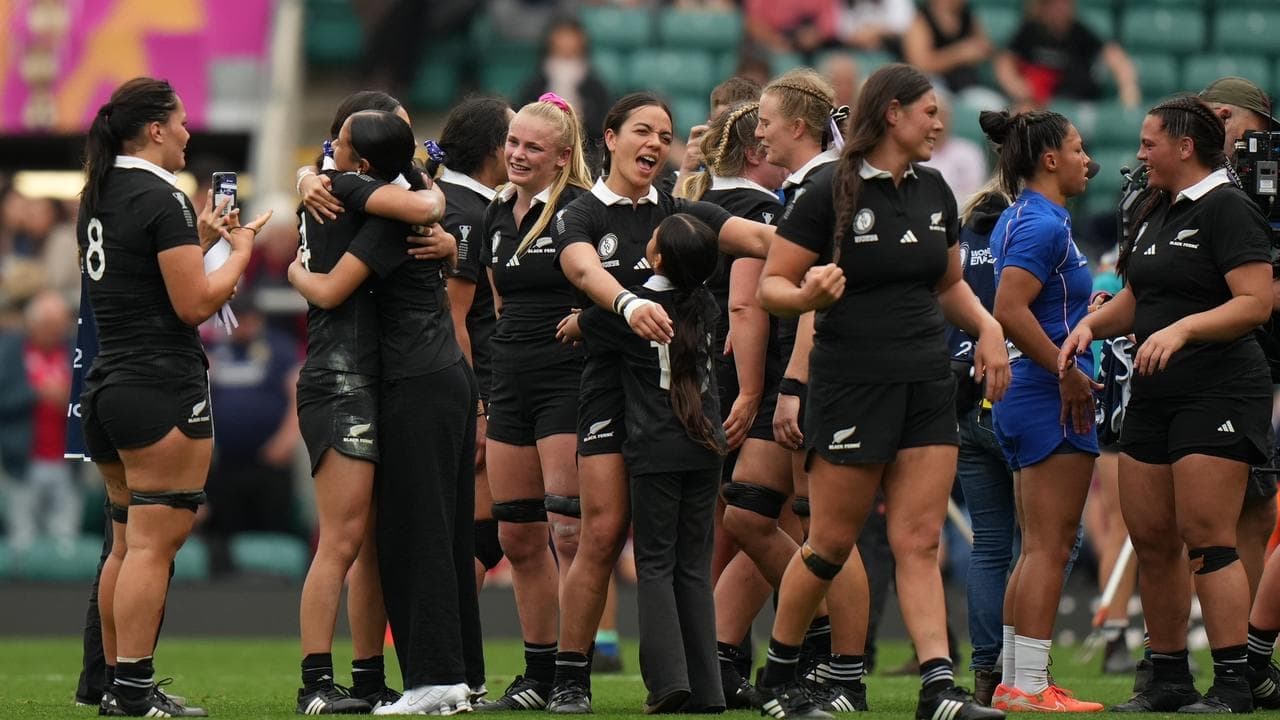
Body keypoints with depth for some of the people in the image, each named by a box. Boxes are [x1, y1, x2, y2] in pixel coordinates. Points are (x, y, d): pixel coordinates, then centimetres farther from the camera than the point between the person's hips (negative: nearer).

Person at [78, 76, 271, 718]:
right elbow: (195, 305, -15)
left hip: (106, 385, 9)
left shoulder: (99, 197, 14)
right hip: (163, 388, -9)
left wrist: (202, 239, 21)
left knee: (128, 543, 14)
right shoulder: (163, 199, -13)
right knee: (153, 543, -8)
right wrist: (240, 249, -2)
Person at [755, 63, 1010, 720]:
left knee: (920, 542, -2)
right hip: (851, 386, -5)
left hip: (928, 384, 5)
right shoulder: (829, 192, -9)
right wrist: (810, 294, -28)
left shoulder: (933, 191, 11)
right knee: (832, 543, 2)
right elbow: (770, 285, -7)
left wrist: (986, 327, 5)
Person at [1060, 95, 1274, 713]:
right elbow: (1135, 300, 25)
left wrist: (1182, 330, -27)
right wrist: (1091, 324, 6)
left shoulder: (1227, 209, -10)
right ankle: (1169, 680, 16)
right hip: (1153, 396, 9)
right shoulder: (1154, 212, 17)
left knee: (1205, 539, -13)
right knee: (1150, 539, 8)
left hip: (1218, 393, -9)